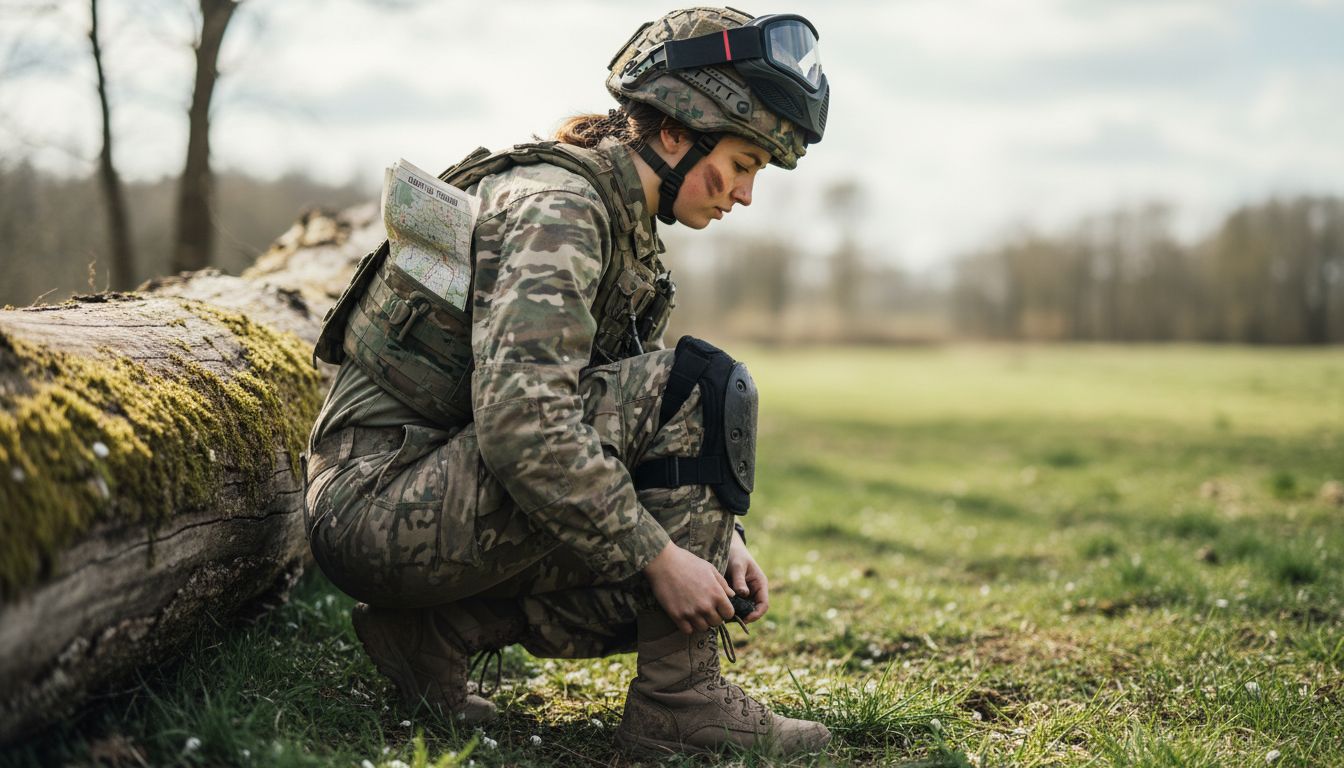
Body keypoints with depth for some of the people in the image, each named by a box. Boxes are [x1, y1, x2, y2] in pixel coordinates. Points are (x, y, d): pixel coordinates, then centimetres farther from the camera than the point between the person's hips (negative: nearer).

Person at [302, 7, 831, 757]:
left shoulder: (626, 230, 12)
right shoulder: (556, 207, -18)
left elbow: (651, 433, 15)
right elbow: (522, 423, -30)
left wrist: (718, 534, 0)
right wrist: (659, 556, -24)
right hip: (379, 499, -10)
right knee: (700, 389, -19)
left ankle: (437, 632, 7)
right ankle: (679, 699, -12)